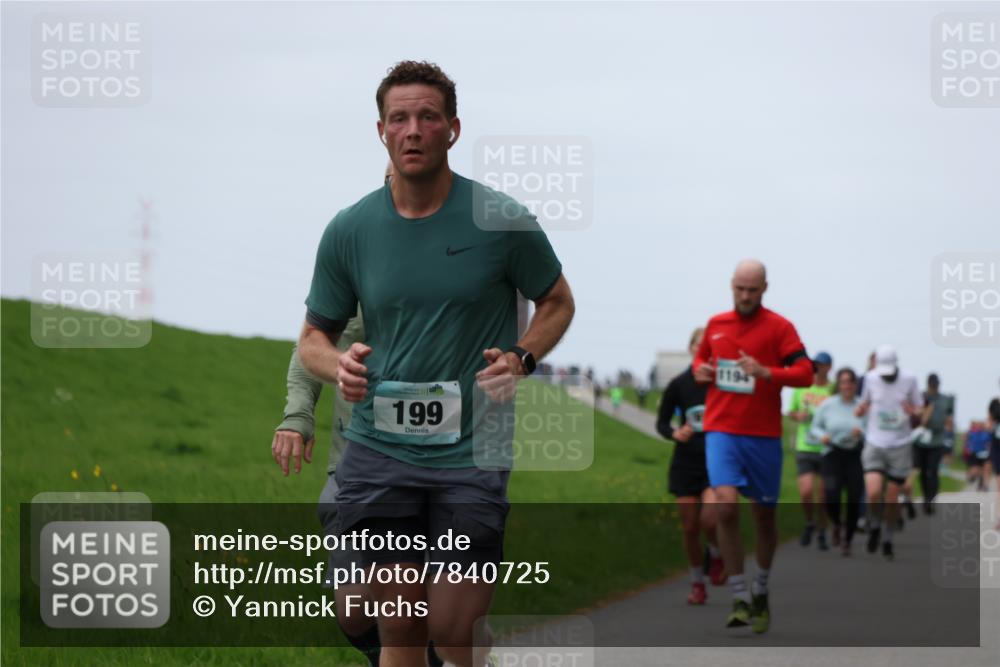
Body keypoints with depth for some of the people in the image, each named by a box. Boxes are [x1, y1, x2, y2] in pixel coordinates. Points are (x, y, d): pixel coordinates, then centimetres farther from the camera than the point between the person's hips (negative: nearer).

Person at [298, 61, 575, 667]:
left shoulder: (502, 220, -4)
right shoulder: (349, 230, 4)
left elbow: (558, 303, 10)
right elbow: (314, 336, 14)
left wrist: (521, 359, -9)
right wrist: (339, 365, -9)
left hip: (474, 453, -2)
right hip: (379, 451, 2)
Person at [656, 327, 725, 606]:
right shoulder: (679, 384, 0)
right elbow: (662, 422, 8)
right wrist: (674, 434, -13)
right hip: (686, 464, 2)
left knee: (710, 518, -22)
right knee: (689, 526, 3)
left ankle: (716, 555, 11)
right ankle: (697, 584, 21)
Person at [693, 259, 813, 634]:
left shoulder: (779, 327, -2)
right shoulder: (716, 324, 9)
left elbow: (805, 374, -9)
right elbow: (701, 355, 28)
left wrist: (765, 372, -23)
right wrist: (700, 370, 6)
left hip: (763, 434, -1)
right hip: (721, 431, 1)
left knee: (764, 516, 9)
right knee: (726, 505, -18)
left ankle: (760, 592, 33)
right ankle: (740, 599, -12)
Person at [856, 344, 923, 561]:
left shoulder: (909, 380, -3)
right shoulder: (870, 378, 1)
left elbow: (920, 412, 5)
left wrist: (914, 413, -19)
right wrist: (860, 409, -7)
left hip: (899, 447, 0)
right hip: (874, 445, 0)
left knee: (892, 499, 2)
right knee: (873, 493, -17)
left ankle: (888, 540, 21)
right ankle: (874, 526, 12)